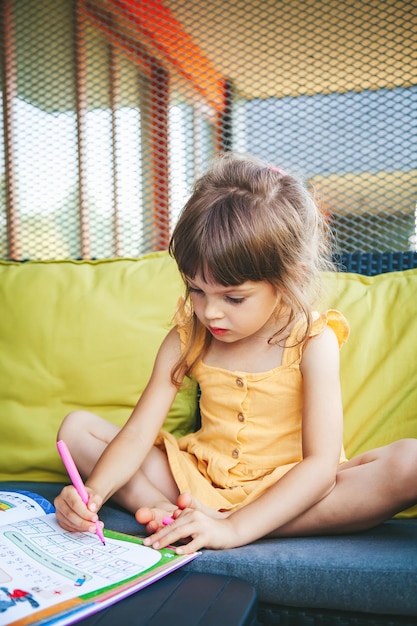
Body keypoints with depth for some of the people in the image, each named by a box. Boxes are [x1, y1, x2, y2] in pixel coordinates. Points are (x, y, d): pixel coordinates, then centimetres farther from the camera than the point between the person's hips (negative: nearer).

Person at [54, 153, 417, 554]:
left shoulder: (313, 341, -17)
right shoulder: (186, 339, -6)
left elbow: (320, 464, -25)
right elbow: (138, 432, -10)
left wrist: (234, 528, -36)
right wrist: (93, 492, -30)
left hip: (288, 489, -2)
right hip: (202, 479, 3)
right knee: (77, 428, -3)